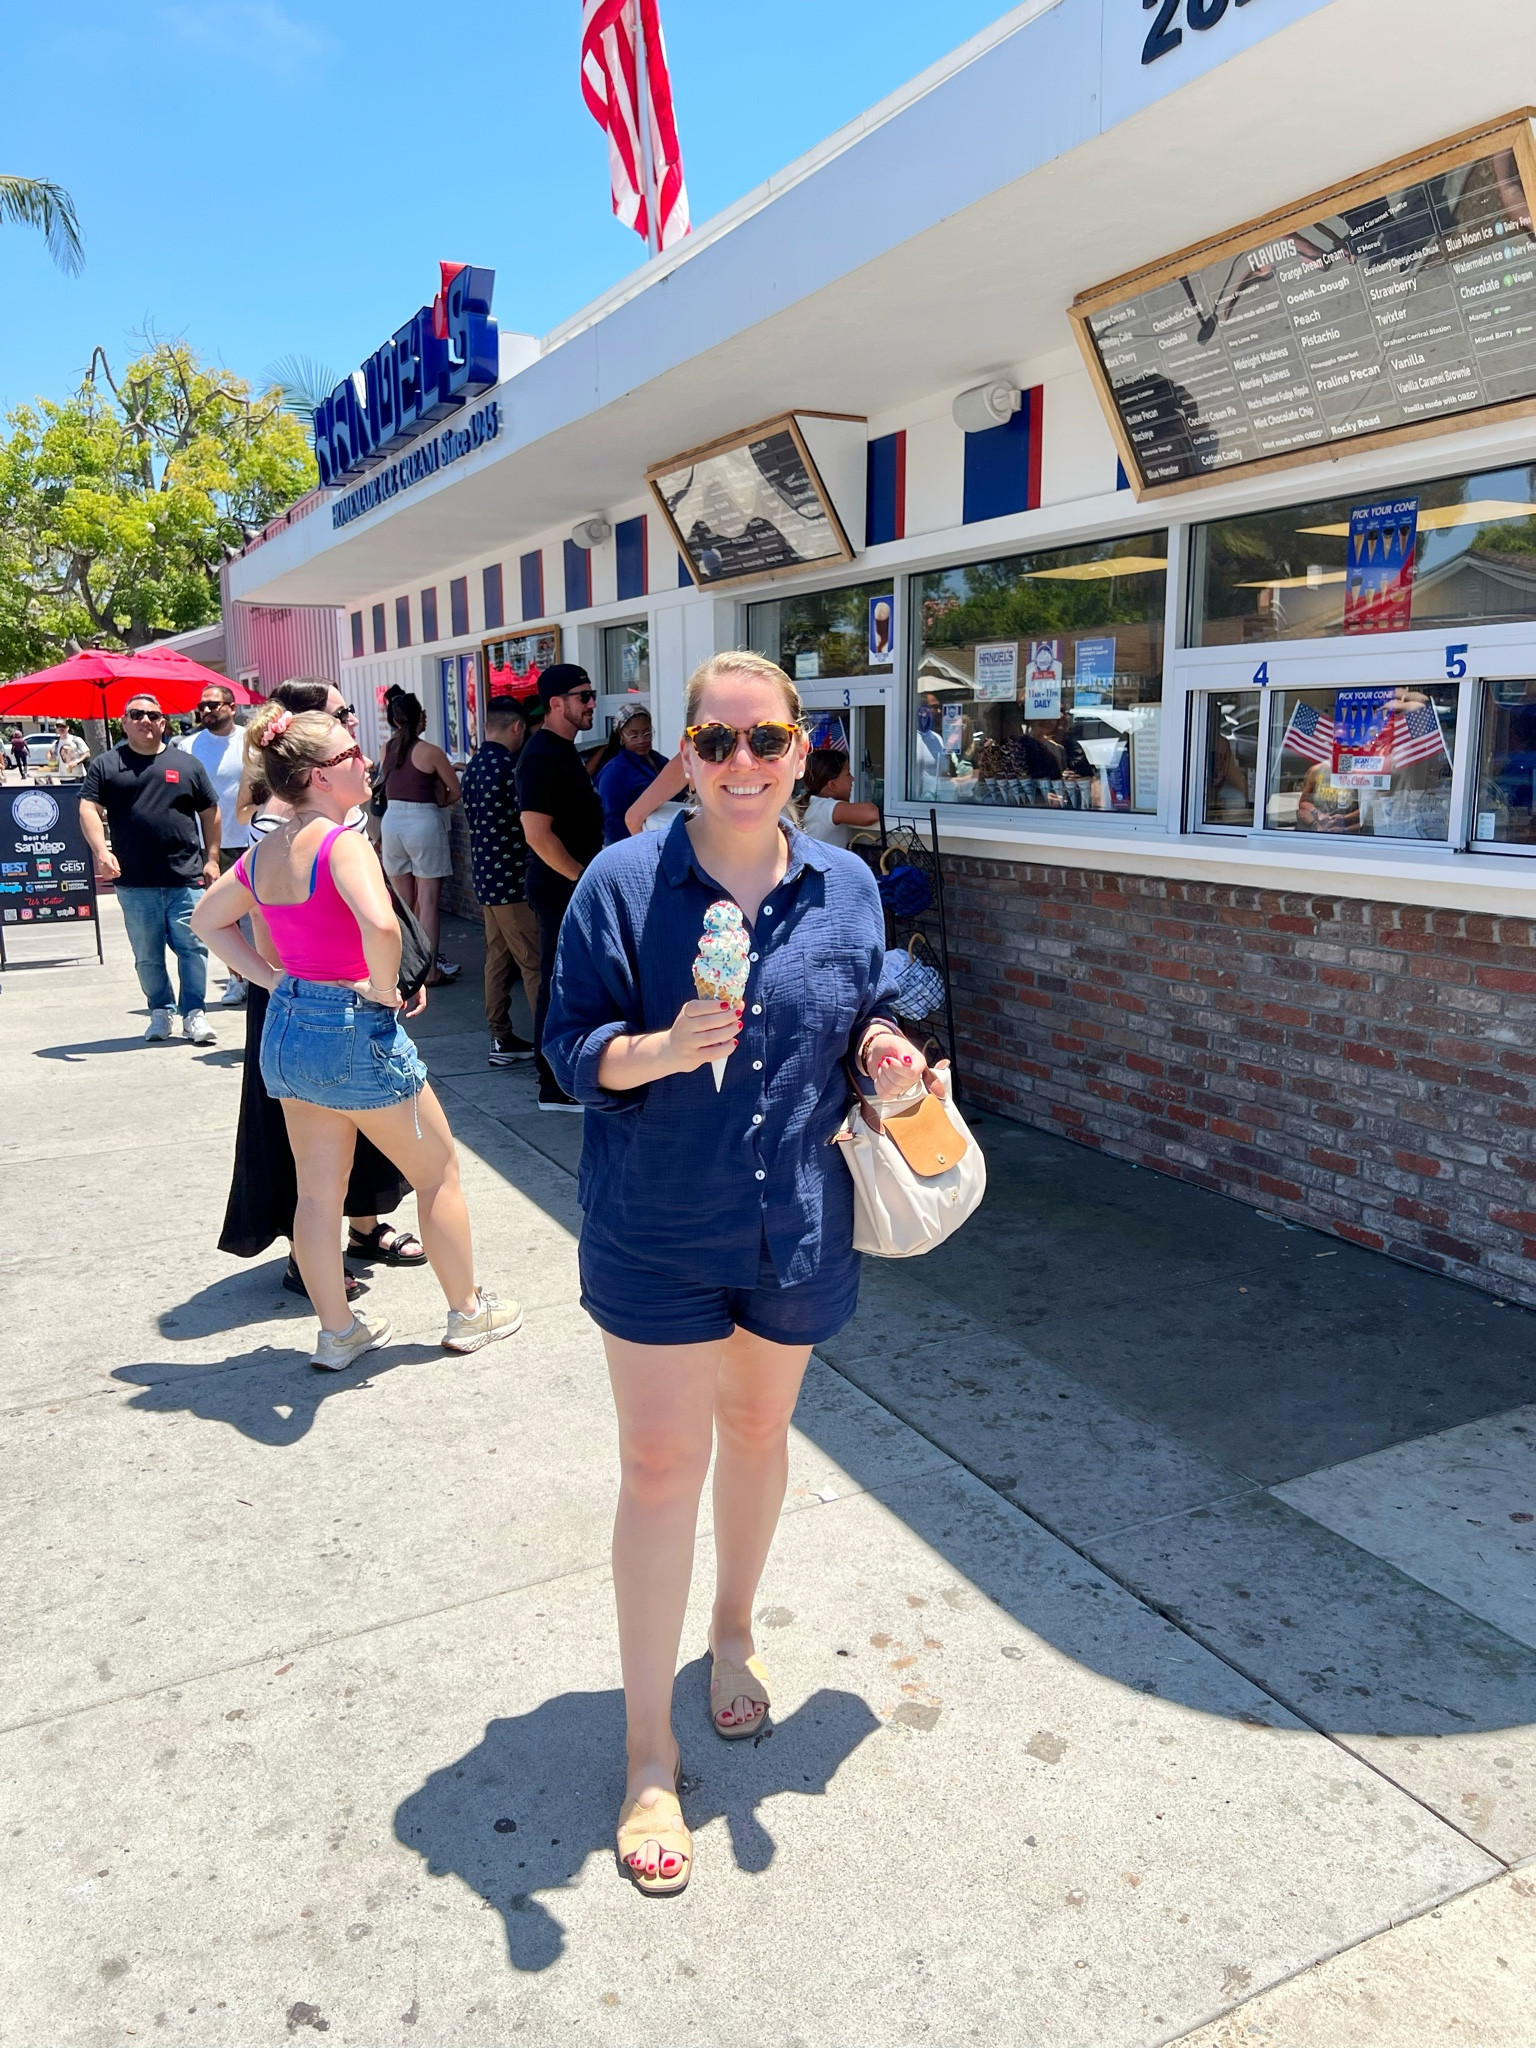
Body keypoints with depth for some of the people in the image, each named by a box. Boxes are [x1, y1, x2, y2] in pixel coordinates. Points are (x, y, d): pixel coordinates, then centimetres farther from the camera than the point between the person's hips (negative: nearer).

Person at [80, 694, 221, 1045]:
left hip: (187, 878, 0)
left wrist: (211, 859, 5)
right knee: (147, 956, 7)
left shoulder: (187, 764, 10)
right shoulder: (106, 764, 7)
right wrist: (101, 851, -15)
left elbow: (210, 813, 12)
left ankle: (194, 1014, 4)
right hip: (135, 883, 0)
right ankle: (160, 1012, 20)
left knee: (193, 947, -3)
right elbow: (89, 810, 0)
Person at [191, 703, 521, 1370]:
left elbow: (208, 919, 19)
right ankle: (468, 1313, 24)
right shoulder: (341, 841, -19)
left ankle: (337, 1331, 28)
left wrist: (273, 979, 12)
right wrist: (384, 989, -20)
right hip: (355, 1028, -8)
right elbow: (379, 924, -38)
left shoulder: (264, 852, 5)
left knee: (318, 1191, 16)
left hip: (286, 1026, 8)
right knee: (439, 1169, 11)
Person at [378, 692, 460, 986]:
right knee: (429, 901, -2)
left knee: (404, 901, 15)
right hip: (423, 824, -6)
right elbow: (456, 791, -3)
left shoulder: (387, 749, 5)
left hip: (392, 822, 6)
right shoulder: (430, 752, -10)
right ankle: (429, 970, -1)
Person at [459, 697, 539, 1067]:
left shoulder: (474, 767, 11)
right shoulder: (509, 767, -16)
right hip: (511, 878, -9)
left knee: (497, 956, 13)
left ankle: (501, 1038, 17)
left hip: (485, 874, 9)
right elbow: (529, 823, -16)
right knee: (534, 963, -6)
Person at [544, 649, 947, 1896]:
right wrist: (664, 1048, -28)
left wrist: (882, 1049, -11)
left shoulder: (847, 886, 1)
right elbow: (573, 1047, -8)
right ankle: (651, 1754, 19)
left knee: (759, 1430, 20)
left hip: (796, 1225, 4)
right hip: (658, 1232, -3)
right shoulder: (625, 881, -9)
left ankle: (734, 1632, 48)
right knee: (661, 1464, 1)